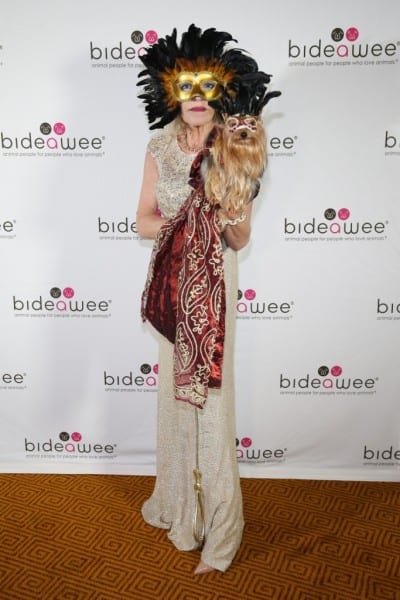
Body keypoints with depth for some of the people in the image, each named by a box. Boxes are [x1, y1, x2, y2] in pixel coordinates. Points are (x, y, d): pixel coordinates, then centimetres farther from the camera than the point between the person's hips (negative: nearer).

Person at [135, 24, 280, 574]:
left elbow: (240, 240, -4)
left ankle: (217, 524, 15)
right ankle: (179, 501, 34)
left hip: (214, 282, -3)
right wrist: (183, 220, -15)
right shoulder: (159, 150, 3)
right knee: (176, 386, 12)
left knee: (211, 390, -2)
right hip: (171, 280, 3)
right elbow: (143, 222, 2)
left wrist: (227, 208, -24)